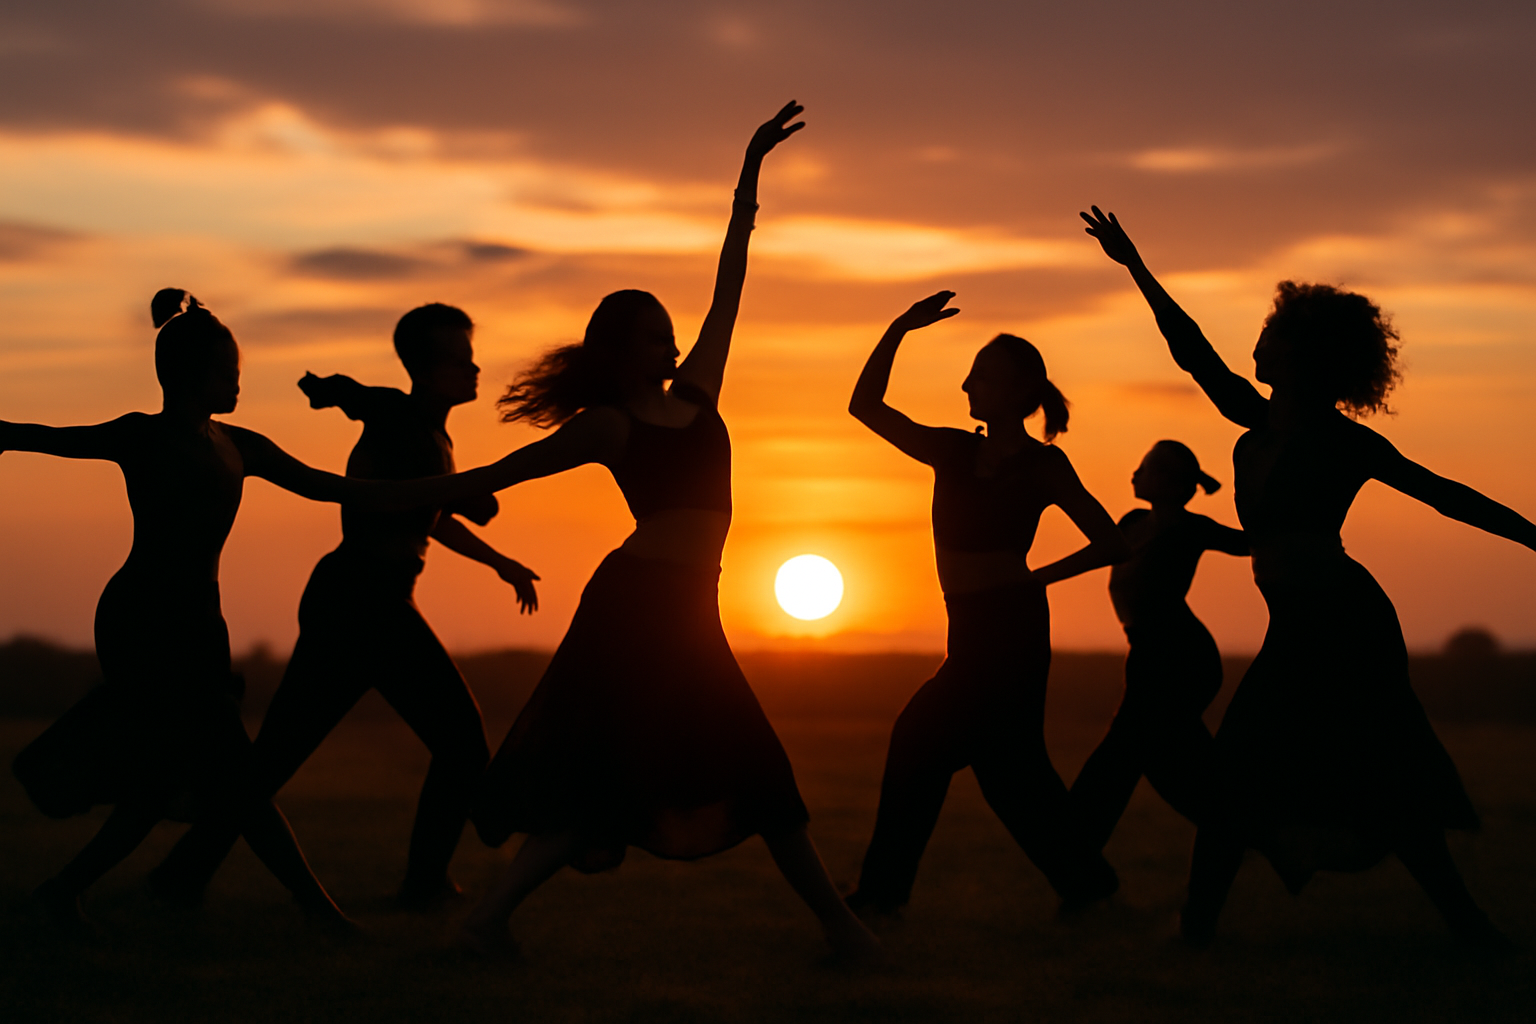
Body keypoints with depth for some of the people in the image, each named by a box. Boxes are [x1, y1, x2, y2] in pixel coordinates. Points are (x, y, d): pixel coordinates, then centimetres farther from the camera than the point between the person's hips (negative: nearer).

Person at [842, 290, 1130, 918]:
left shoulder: (1043, 464, -5)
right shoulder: (954, 452, 10)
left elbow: (1112, 544, -6)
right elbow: (865, 406, 7)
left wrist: (1035, 577, -7)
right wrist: (898, 331, -1)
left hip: (1008, 627, -7)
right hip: (975, 630, 7)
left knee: (921, 741, -7)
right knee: (1009, 763, 11)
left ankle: (884, 888, 1)